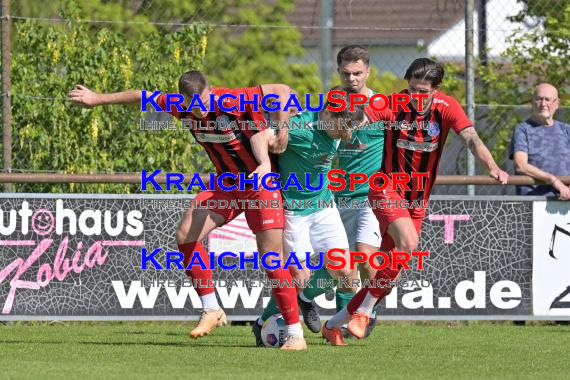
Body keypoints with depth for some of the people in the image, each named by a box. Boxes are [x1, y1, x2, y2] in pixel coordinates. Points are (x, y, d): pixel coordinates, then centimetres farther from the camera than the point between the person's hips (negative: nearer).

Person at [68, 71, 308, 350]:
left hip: (261, 183, -6)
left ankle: (295, 333, -6)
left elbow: (283, 91, -24)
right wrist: (99, 99, 14)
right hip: (226, 183, 6)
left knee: (271, 257, -13)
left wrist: (282, 131, -36)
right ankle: (211, 311, 5)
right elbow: (144, 97, 6)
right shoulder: (181, 107, -10)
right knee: (185, 236, -6)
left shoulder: (235, 101, -28)